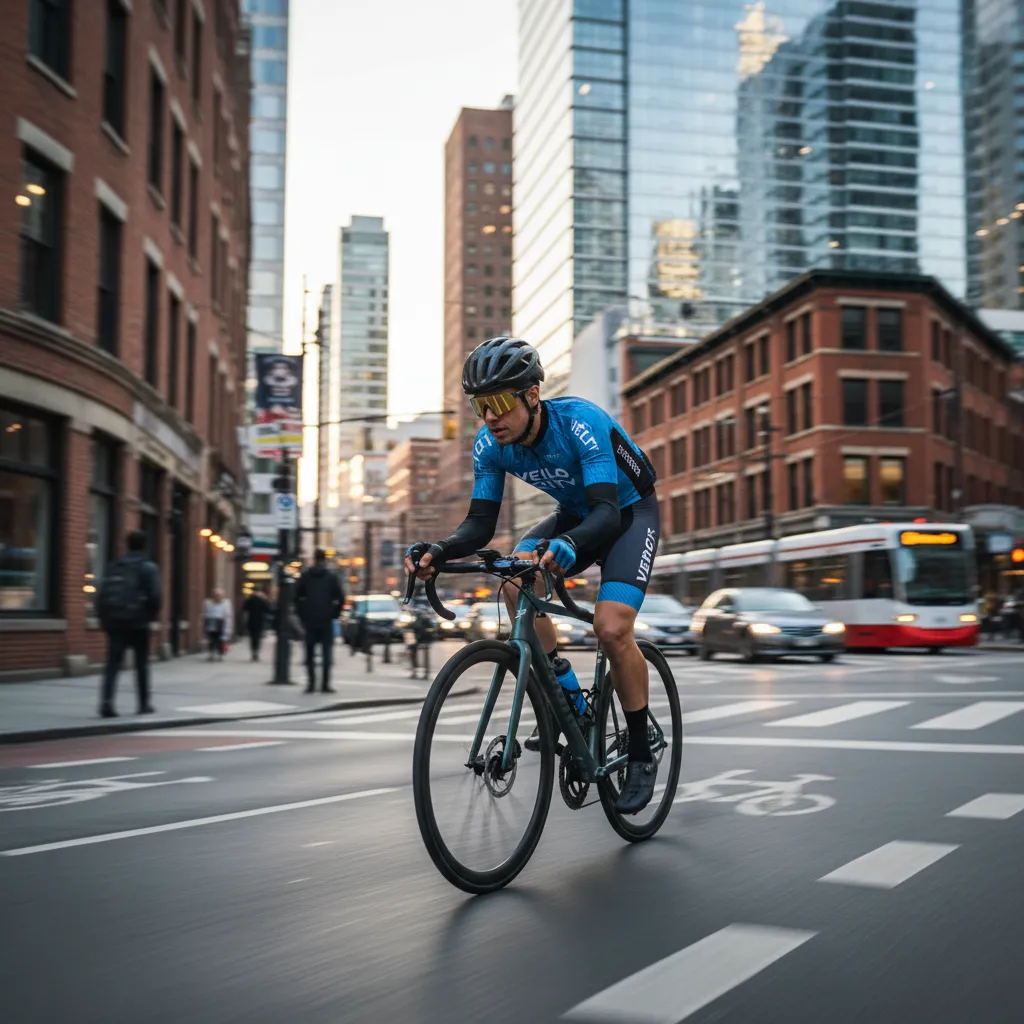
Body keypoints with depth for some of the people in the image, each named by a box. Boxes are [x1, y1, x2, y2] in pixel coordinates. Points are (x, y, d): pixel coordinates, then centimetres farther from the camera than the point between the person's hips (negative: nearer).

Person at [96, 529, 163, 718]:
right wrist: (151, 615, 4)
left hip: (115, 622, 3)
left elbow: (103, 595, 6)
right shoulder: (148, 568, -4)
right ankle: (144, 704, 17)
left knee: (113, 663, -2)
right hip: (138, 623, -3)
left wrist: (105, 620, 11)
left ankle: (106, 700, -20)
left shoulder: (114, 567, 10)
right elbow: (156, 596, -13)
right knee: (142, 665, 11)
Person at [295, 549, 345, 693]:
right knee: (326, 653, 1)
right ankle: (325, 684, -4)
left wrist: (302, 616, 9)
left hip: (309, 621, 2)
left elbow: (297, 597, 2)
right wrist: (334, 614, 6)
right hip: (326, 621, -1)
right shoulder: (331, 577, -1)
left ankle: (311, 683, 4)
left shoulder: (305, 576, 3)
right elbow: (340, 598, -5)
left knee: (310, 653, 9)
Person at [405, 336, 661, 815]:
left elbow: (608, 512, -42)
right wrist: (438, 551, -36)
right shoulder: (490, 445, -16)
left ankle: (641, 754, -2)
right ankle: (570, 701, -8)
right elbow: (480, 523, -15)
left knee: (611, 628, -23)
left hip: (631, 512, -5)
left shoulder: (581, 422, -33)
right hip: (577, 514, 6)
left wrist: (568, 544, -63)